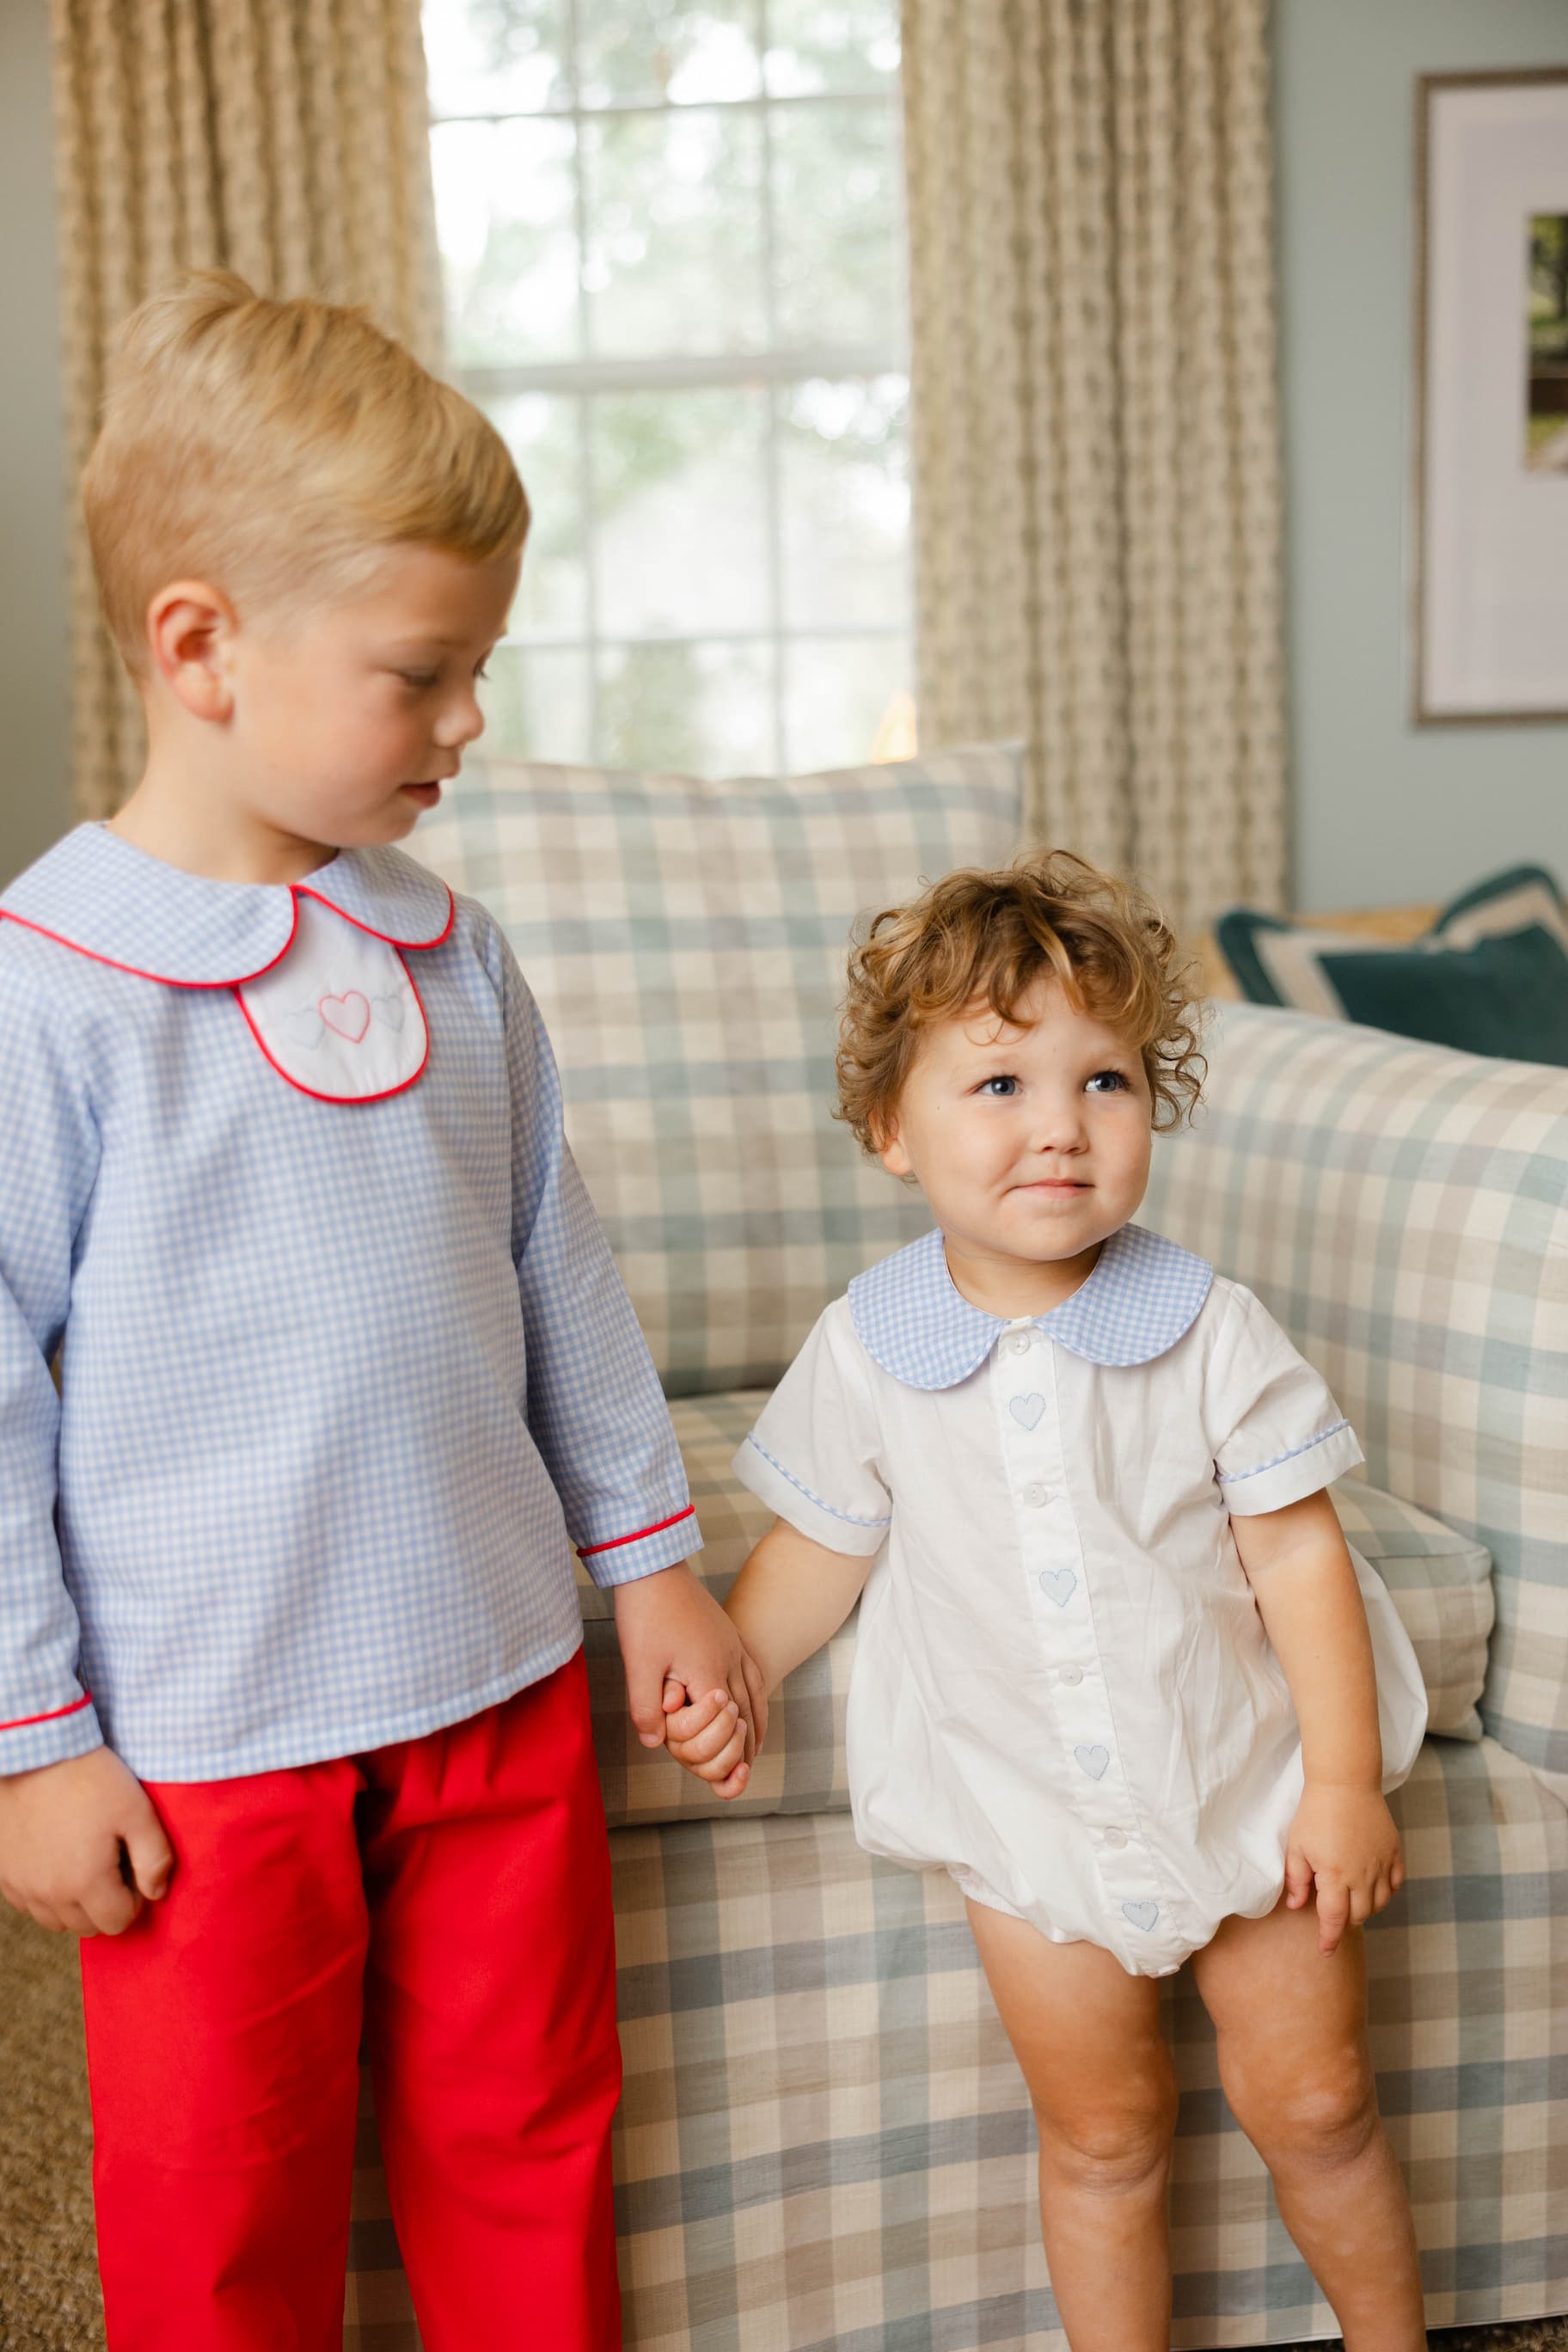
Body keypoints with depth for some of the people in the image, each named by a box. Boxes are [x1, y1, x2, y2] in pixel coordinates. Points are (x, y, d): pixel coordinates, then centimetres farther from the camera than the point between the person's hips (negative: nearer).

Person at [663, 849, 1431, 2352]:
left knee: (1312, 2105, 13)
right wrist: (727, 1672, -7)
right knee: (1102, 2136, 14)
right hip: (1029, 1810, 1)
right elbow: (824, 1545, 3)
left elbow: (1296, 1550, -10)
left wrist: (1344, 1782, -10)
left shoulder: (1210, 1331, -15)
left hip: (1242, 1780, 0)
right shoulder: (867, 1350, -11)